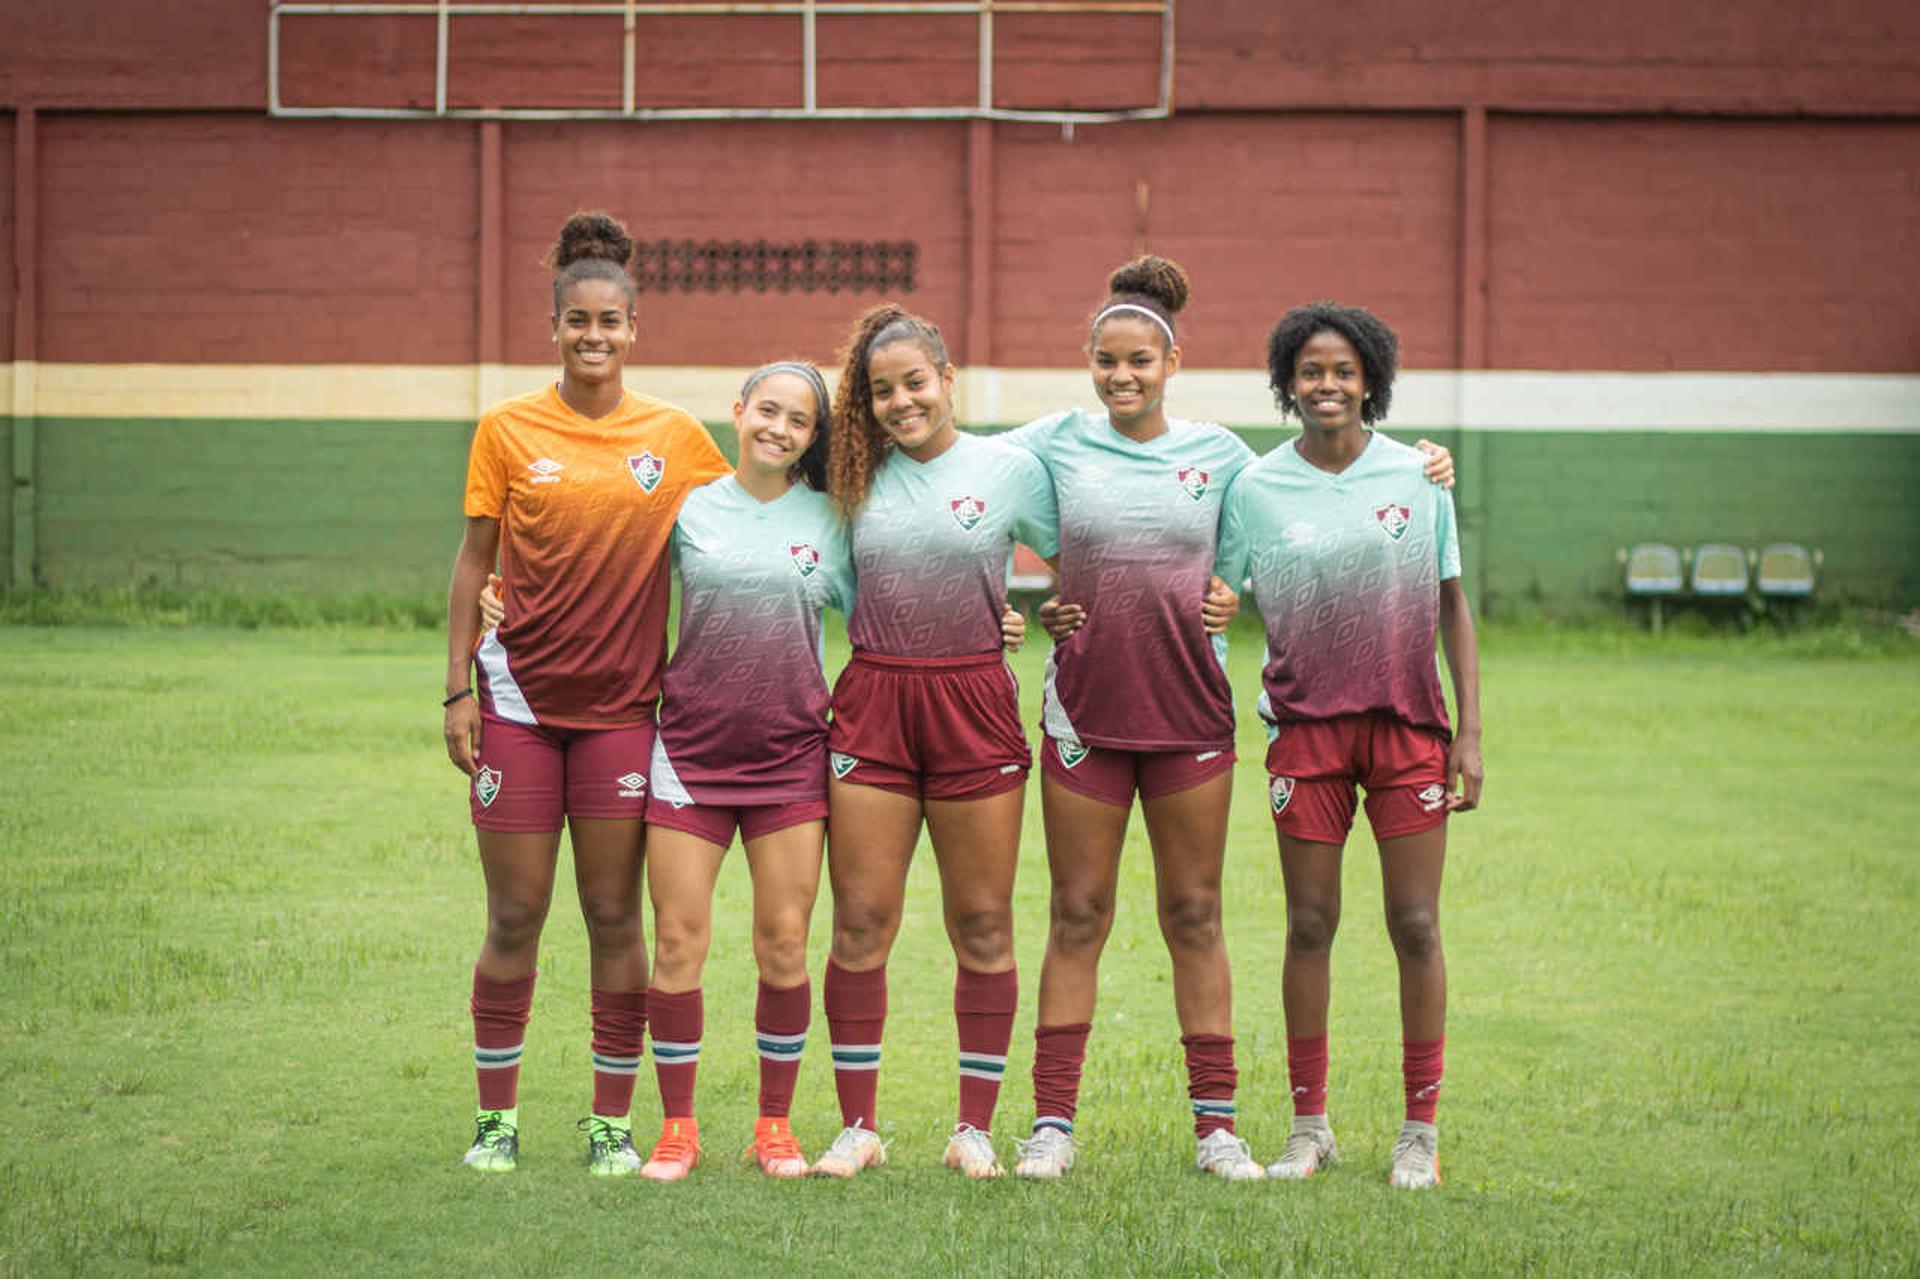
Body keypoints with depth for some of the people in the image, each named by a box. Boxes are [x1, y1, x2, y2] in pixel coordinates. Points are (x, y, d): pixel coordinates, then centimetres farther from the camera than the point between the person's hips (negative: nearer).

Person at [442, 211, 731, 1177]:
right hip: (519, 694, -1)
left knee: (615, 916, 3)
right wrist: (458, 690, -1)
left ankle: (612, 1124, 12)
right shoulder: (508, 430, 1)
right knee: (515, 915, 3)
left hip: (623, 700, 1)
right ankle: (496, 1117, 14)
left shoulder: (676, 436, 3)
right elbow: (473, 562, 4)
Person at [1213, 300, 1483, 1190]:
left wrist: (1469, 731, 2)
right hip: (1306, 724, 0)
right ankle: (1309, 1126, 15)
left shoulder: (1418, 475, 1)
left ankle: (1420, 1132, 10)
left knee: (1416, 925, 0)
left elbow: (1452, 607, 6)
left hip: (1408, 723, 0)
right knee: (1310, 924, 4)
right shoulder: (1254, 489, 1)